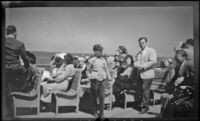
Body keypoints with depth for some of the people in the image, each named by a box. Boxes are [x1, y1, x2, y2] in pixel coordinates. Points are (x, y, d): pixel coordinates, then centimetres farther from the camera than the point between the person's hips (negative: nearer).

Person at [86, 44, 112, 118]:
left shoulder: (103, 60, 8)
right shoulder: (91, 60, 0)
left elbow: (106, 69, 17)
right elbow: (87, 70, 7)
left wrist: (109, 77, 11)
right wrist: (89, 77, -4)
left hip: (102, 80, 2)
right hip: (95, 80, -2)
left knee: (102, 96, -3)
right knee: (95, 97, 7)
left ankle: (101, 112, 4)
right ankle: (95, 111, 23)